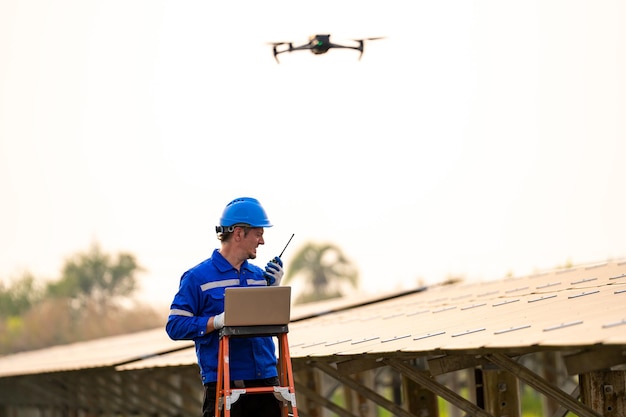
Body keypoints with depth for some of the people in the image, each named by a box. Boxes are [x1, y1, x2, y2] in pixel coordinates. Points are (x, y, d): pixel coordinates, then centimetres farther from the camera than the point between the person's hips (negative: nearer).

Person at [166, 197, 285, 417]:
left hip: (265, 381, 5)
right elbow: (175, 326, -8)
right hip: (223, 385, -5)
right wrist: (217, 321, -20)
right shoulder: (198, 277, -3)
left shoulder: (259, 275, 14)